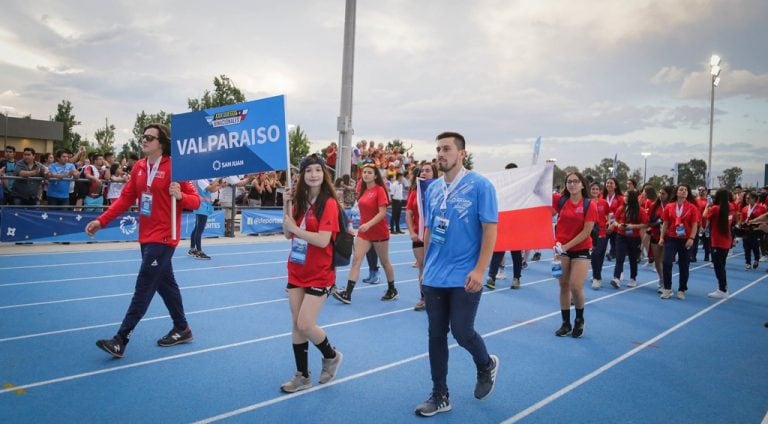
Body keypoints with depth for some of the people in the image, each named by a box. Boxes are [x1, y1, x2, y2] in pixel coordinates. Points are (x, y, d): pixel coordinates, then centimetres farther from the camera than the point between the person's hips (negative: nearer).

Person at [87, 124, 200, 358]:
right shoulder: (139, 167, 7)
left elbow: (195, 200, -11)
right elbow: (126, 198, 11)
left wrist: (180, 196, -32)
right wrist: (101, 220, 6)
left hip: (163, 237, -7)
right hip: (146, 237, 8)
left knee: (143, 288, -5)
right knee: (165, 283, 16)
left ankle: (121, 340, 0)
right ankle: (182, 329, 31)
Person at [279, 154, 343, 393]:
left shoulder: (329, 203, -14)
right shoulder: (301, 201, 6)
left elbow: (323, 240, -23)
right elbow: (288, 234, 4)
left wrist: (295, 228, -15)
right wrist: (286, 205, -5)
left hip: (319, 275, -7)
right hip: (296, 271, 7)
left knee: (305, 325, -7)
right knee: (296, 324, 9)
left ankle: (331, 356, 23)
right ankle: (302, 376, 23)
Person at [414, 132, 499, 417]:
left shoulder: (479, 185, -9)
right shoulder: (433, 188, 8)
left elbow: (490, 229, -11)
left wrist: (479, 270, -17)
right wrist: (425, 267, 15)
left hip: (464, 278, -5)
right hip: (434, 278, 6)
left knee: (462, 332, -1)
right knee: (436, 335, 9)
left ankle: (487, 365, 33)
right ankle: (440, 396, 23)